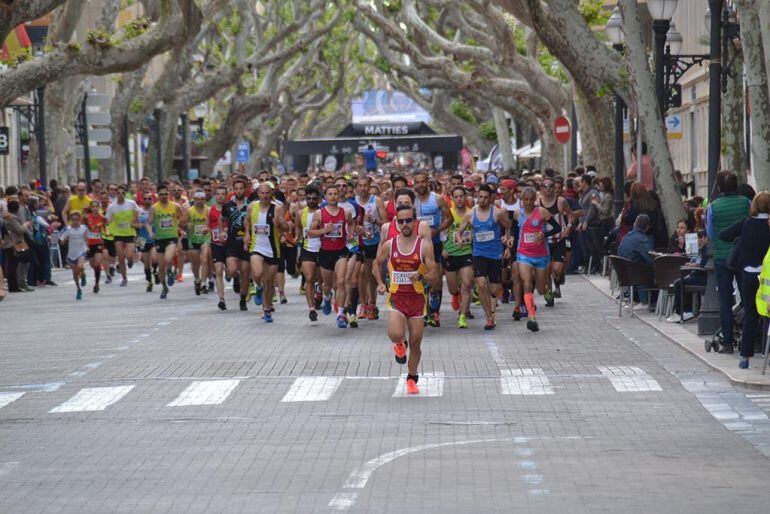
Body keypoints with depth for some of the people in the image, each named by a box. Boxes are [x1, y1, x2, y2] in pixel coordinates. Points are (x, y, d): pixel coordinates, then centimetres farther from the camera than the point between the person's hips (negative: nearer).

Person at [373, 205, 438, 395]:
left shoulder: (424, 245, -6)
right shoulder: (389, 245, -1)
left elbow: (433, 273, -6)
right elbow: (376, 264, 17)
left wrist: (421, 276, -26)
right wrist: (380, 283, 3)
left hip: (417, 297, 0)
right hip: (396, 296, 0)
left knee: (415, 344, 7)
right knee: (395, 335, -24)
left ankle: (412, 379, 28)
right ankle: (400, 345, 15)